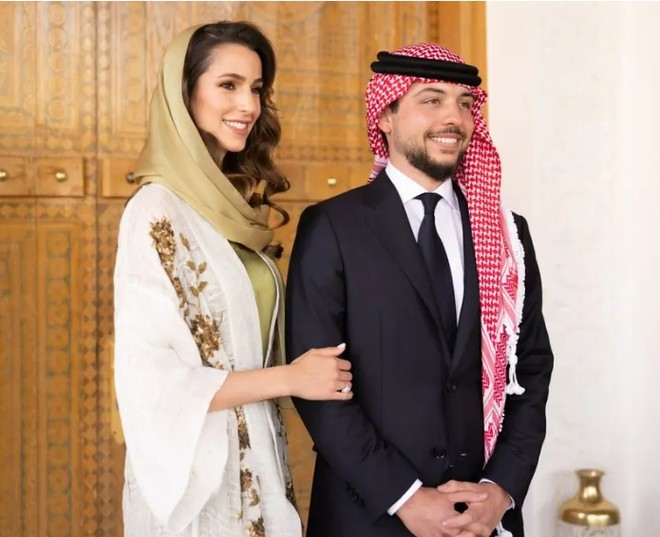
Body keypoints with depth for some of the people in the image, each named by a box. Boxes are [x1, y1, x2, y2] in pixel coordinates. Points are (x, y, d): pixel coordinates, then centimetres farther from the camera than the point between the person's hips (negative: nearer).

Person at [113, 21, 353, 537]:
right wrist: (288, 378, -17)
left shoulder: (233, 205, 7)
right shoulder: (158, 210, -16)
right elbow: (148, 377, -21)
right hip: (198, 474, -7)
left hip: (255, 467, 7)